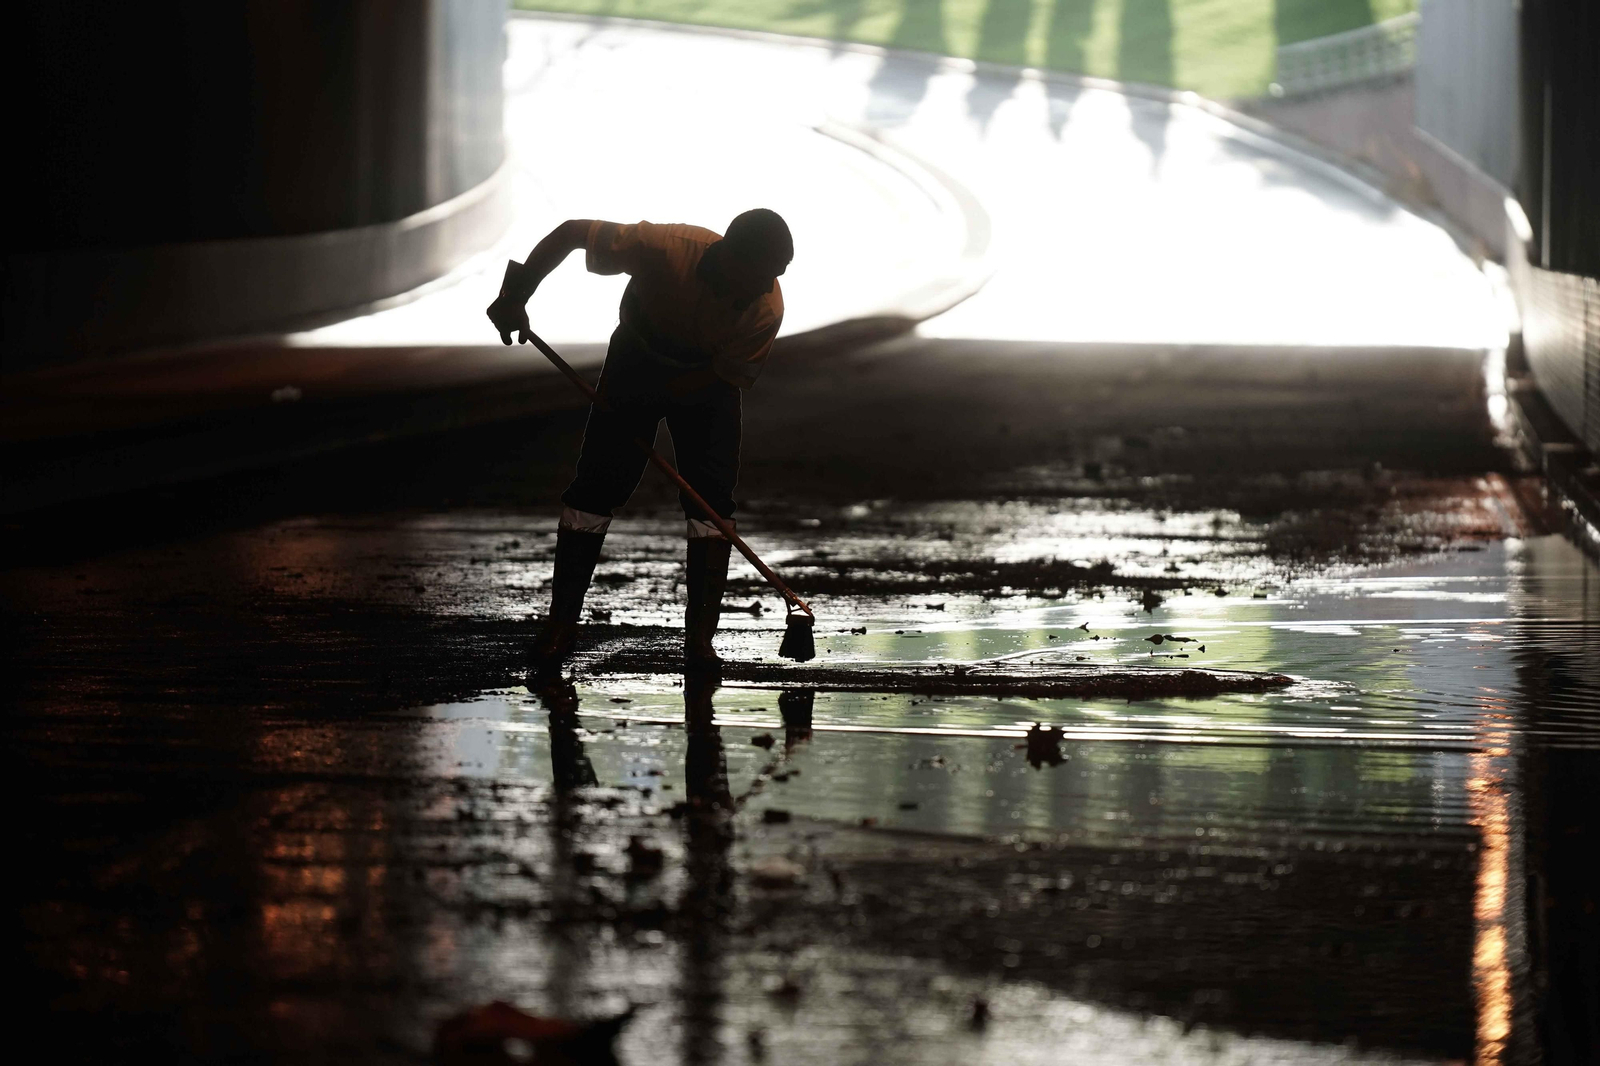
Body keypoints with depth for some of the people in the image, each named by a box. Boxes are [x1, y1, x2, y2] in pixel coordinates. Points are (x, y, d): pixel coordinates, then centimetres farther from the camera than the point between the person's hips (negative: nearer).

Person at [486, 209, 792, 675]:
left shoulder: (766, 308, -32)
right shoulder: (666, 248, -37)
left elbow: (728, 376, -22)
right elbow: (571, 233, -27)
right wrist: (515, 296, -28)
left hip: (706, 379, 1)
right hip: (639, 354, -1)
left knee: (712, 496, -12)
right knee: (595, 486, -6)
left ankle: (700, 635, -7)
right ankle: (561, 623, 2)